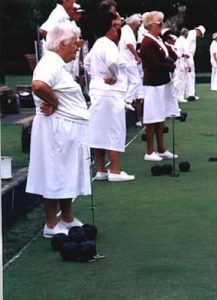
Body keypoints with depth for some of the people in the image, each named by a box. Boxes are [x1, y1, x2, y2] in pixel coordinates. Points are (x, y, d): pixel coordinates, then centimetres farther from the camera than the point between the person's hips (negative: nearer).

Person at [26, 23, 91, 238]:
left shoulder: (57, 64, 17)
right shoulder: (51, 62, -16)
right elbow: (38, 85, -35)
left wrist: (53, 103, -2)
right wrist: (54, 103, -19)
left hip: (68, 130, 10)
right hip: (57, 129, -10)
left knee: (68, 176, 16)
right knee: (55, 177, -3)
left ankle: (67, 219, 26)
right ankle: (51, 226, 4)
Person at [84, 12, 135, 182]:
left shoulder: (97, 44, 13)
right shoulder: (109, 45, -16)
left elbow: (87, 62, 27)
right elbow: (112, 62, -36)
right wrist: (113, 76, -19)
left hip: (97, 90, 9)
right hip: (111, 92, -9)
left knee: (99, 131, 10)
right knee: (115, 131, -4)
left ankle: (101, 170, 16)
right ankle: (115, 171, -2)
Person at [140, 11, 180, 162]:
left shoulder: (159, 40, 13)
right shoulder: (148, 43, -17)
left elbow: (172, 55, 11)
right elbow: (155, 64, -22)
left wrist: (169, 60, -11)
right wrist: (171, 65, -10)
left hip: (164, 82, 9)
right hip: (154, 85, -9)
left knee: (161, 118, 14)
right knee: (153, 119, -3)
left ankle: (161, 149, 21)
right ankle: (150, 152, 5)